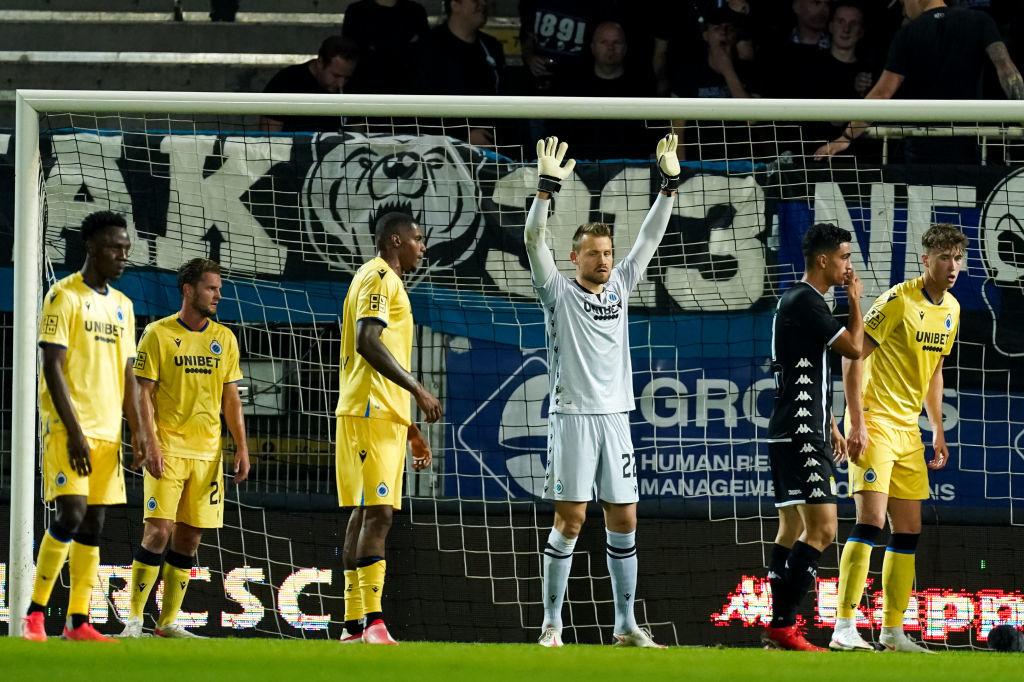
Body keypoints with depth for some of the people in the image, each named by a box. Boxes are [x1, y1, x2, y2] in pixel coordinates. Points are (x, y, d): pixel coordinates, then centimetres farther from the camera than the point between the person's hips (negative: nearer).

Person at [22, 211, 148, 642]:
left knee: (94, 523, 4)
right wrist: (74, 432, -18)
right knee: (71, 513, -17)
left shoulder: (122, 306, 16)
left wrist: (137, 429, 7)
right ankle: (35, 614, -10)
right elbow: (52, 367, -12)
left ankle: (78, 622, 6)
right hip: (67, 426, -7)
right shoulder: (65, 296, -7)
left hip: (107, 430, 7)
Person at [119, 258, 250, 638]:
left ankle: (168, 621, 11)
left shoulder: (224, 339, 11)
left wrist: (241, 448, 7)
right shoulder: (159, 334, -2)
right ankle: (134, 618, -7)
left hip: (207, 451, 5)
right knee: (158, 531, -13)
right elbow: (143, 393, -4)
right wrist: (151, 444, -14)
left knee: (189, 537, 5)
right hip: (168, 449, -5)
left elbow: (231, 399, 14)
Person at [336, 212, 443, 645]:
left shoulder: (386, 281, 25)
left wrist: (411, 431, 27)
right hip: (372, 413, -10)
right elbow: (367, 342, -21)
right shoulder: (379, 278, -6)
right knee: (376, 513, -15)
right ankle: (372, 621, -22)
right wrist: (418, 390, -20)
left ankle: (354, 625, 7)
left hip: (383, 415, 10)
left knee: (367, 514, 8)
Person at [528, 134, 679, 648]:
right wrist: (548, 185, -23)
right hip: (572, 415, -5)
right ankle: (552, 623, -1)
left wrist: (670, 183, 4)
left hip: (615, 417, 5)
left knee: (624, 521, 4)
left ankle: (625, 624, 9)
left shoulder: (620, 286, 12)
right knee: (570, 520, -6)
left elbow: (650, 237, 13)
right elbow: (534, 240, -12)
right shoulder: (559, 293, 0)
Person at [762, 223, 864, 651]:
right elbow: (853, 348, -16)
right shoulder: (805, 302, -14)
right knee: (822, 528, -15)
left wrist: (830, 427, 28)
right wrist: (855, 301, -1)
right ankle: (783, 624, -17)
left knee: (793, 528, 12)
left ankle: (779, 628, 13)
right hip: (800, 435, -11)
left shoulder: (798, 301, 19)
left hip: (792, 434, 11)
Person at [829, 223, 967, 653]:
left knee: (908, 532, 8)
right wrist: (857, 422, -19)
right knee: (870, 521, -17)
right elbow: (853, 355, -15)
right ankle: (844, 628, -17)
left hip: (908, 428, 8)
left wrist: (938, 430, 19)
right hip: (875, 422, -8)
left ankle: (892, 632, 16)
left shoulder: (950, 310, 9)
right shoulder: (899, 301, -15)